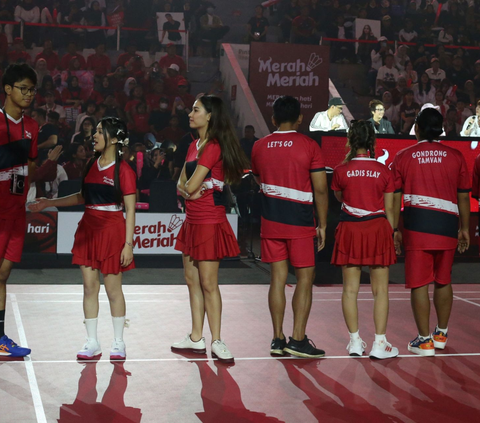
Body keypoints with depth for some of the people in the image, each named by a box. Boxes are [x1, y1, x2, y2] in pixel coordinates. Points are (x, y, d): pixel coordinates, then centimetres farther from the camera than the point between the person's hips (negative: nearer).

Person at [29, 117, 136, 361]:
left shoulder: (123, 170, -9)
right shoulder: (92, 165, 11)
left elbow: (130, 210, -9)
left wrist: (128, 243, -13)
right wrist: (49, 203, 18)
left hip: (112, 231, -6)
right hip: (88, 229, 6)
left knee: (113, 288, 1)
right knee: (89, 286, 6)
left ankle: (118, 343, 15)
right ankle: (92, 343, 15)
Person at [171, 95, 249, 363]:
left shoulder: (213, 147, -15)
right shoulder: (194, 146, 15)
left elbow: (191, 185, -20)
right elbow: (181, 184, 13)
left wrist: (190, 187, 3)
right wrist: (189, 191, -9)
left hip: (210, 221, -9)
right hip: (193, 220, 10)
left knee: (209, 284, -5)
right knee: (192, 281, 12)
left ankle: (216, 341, 3)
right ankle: (196, 339, 21)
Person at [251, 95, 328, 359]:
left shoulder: (259, 147, 4)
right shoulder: (309, 146, -7)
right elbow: (320, 189, -9)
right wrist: (322, 225, -2)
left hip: (270, 221, 4)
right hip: (301, 223, -4)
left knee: (278, 278, 7)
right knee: (305, 278, 2)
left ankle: (278, 339, 9)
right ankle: (298, 339, -1)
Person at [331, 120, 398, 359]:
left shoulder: (342, 170, -4)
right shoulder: (383, 171, -3)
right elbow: (389, 209, 1)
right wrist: (391, 233, 12)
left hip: (350, 229, 0)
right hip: (378, 228, 0)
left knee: (350, 289, 8)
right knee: (380, 290, 5)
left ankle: (355, 342, 11)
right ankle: (379, 344, 4)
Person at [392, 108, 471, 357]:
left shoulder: (403, 157, 2)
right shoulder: (455, 157, 5)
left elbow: (395, 197, 1)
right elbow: (463, 197, 8)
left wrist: (395, 229, 7)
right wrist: (464, 228, 16)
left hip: (416, 226, -2)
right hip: (447, 226, 2)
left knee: (419, 284, 2)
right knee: (443, 282, 17)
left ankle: (425, 341, 3)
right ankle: (441, 334, 28)